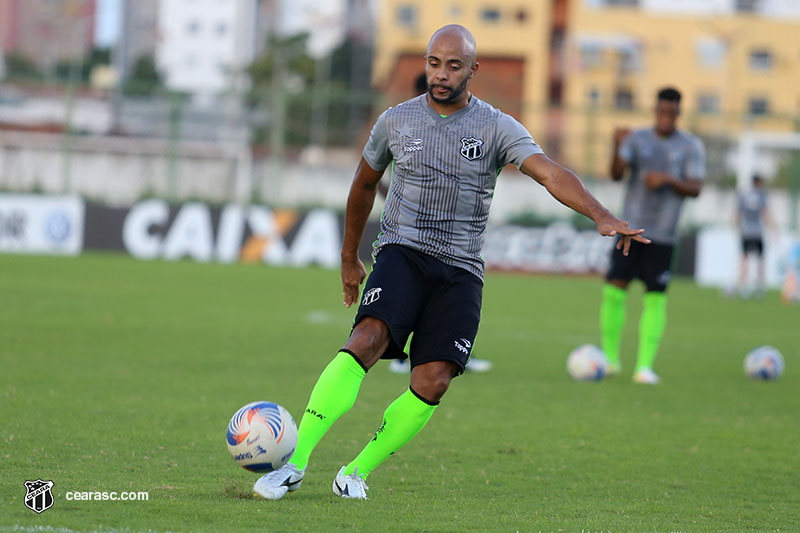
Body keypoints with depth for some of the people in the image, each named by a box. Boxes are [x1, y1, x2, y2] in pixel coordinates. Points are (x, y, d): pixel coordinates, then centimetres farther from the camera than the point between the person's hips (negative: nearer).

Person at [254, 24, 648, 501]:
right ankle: (294, 464, -29)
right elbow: (365, 184, 22)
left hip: (460, 271, 1)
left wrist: (602, 216, -33)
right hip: (402, 253, -1)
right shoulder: (396, 121, 5)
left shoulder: (497, 128, -1)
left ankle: (357, 473, 4)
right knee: (367, 340, -27)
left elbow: (551, 174, -16)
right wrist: (350, 258, 29)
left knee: (433, 384, -14)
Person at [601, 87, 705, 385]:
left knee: (655, 298, -4)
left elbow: (694, 189, -3)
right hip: (630, 228, 1)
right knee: (614, 288, -6)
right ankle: (610, 358, 7)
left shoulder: (691, 147, 3)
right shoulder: (637, 139, 5)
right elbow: (616, 174, -9)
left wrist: (668, 179, -20)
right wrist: (618, 147, -28)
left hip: (663, 235, -1)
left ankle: (645, 365, -1)